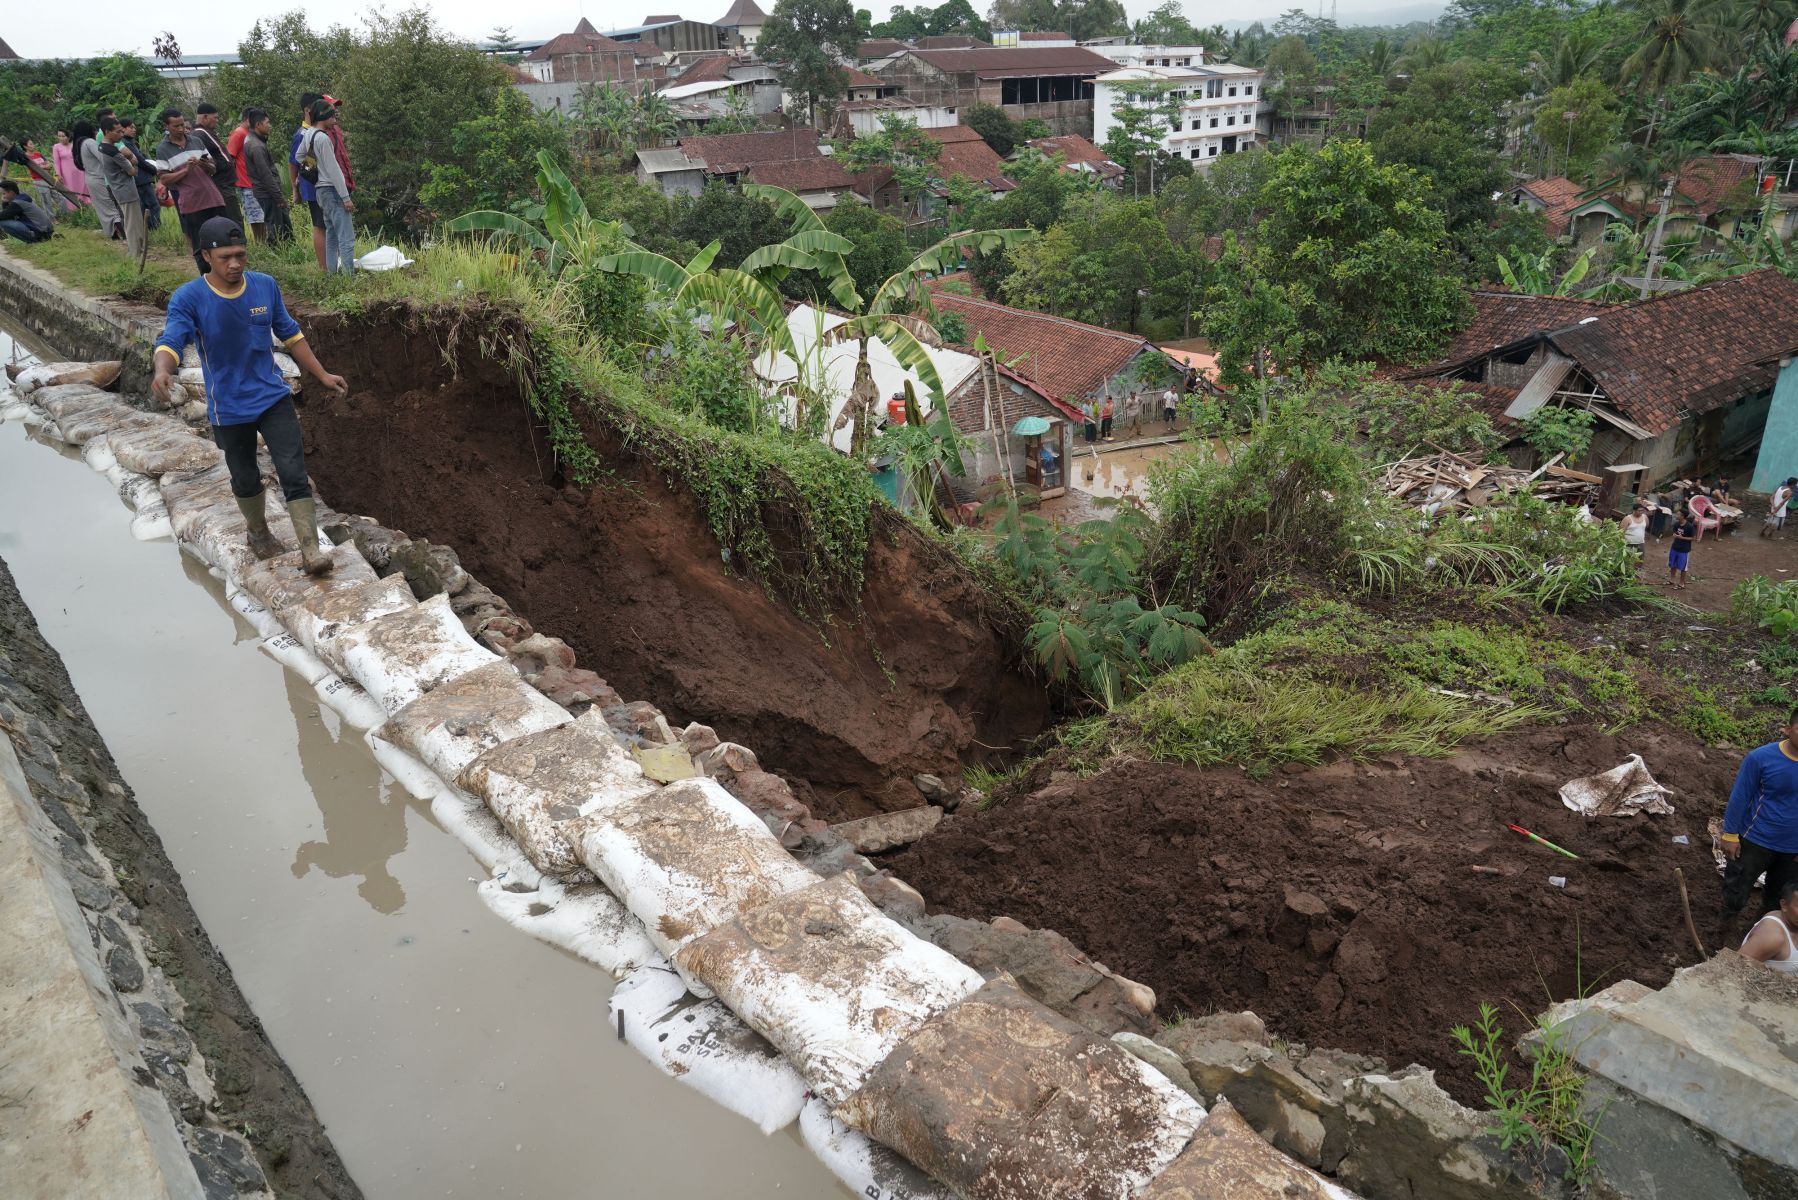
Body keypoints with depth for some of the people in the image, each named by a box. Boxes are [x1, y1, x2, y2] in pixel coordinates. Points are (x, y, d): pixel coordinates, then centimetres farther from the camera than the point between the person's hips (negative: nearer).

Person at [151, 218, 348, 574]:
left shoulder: (265, 286, -5)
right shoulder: (188, 298, -15)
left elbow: (290, 334, 8)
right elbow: (171, 341, -28)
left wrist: (322, 375, 10)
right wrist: (162, 371, -50)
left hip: (274, 398, 1)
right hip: (228, 410, -1)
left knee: (293, 472, -10)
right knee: (246, 480, 15)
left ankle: (310, 550, -9)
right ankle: (258, 531, 42)